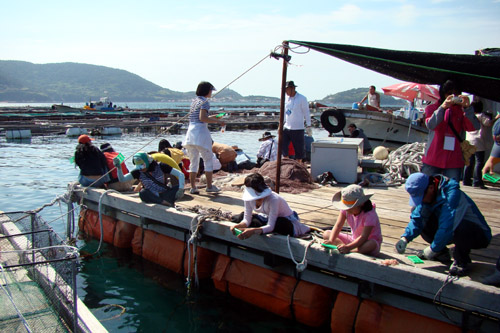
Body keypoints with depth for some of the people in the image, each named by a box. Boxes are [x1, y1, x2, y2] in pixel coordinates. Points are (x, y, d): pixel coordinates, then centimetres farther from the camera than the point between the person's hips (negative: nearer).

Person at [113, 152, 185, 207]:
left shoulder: (160, 166, -11)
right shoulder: (138, 172, -5)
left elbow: (180, 174, -14)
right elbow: (122, 179, -9)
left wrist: (181, 189, -28)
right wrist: (118, 167, -26)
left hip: (164, 194, -1)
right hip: (152, 197, 1)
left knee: (179, 188, -26)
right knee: (143, 193, -33)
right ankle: (168, 204, -38)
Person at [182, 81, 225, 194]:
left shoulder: (194, 101, 17)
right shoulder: (204, 101, -8)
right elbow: (202, 118, -19)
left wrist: (210, 117, 24)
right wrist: (217, 121, -11)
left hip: (191, 131, 7)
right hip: (201, 131, -7)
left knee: (193, 161, 9)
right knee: (208, 159, 4)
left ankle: (193, 187, 9)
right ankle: (209, 186, 6)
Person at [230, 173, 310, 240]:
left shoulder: (273, 199, -37)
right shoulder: (249, 197, -20)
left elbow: (270, 226, -39)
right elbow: (247, 220, -16)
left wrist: (253, 231, -55)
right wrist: (238, 226, -39)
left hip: (286, 220, -5)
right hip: (267, 217, 5)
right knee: (241, 217, -12)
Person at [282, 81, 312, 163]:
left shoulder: (302, 98, -7)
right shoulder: (286, 98, 10)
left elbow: (306, 112, -5)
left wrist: (309, 126, -7)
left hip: (298, 129, -5)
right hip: (286, 128, 5)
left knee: (299, 149, 2)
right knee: (282, 144, -7)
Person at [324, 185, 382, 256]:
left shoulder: (370, 215, -27)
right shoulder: (346, 210, -9)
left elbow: (364, 237, -34)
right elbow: (338, 225, -15)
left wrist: (348, 247, -47)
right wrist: (331, 240, -33)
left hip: (367, 242, -5)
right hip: (354, 239, 6)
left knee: (372, 244, -43)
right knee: (326, 234, -8)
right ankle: (342, 245, -30)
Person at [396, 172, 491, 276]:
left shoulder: (452, 194, -31)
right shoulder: (427, 195, -6)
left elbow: (447, 227, -36)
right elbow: (416, 219, -7)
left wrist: (433, 249, -27)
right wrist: (405, 238, -22)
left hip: (480, 235, -7)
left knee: (460, 227, -40)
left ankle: (461, 262, -13)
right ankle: (442, 253, 8)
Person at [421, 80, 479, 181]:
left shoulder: (461, 111, 8)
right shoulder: (433, 108, 6)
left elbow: (473, 127, -9)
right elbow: (431, 125, -14)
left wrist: (467, 108, -22)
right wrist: (443, 107, -27)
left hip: (454, 161, 1)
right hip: (433, 159, -1)